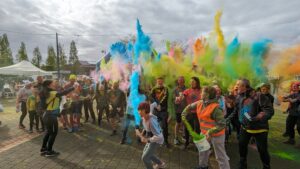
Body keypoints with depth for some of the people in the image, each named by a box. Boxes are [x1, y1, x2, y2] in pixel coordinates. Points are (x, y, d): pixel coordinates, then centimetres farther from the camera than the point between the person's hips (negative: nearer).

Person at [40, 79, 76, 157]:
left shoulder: (48, 93, 8)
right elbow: (63, 93, -31)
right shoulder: (52, 93, -20)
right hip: (51, 116, -9)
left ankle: (43, 149, 34)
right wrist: (73, 87, -25)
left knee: (48, 132, 22)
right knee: (53, 133, 5)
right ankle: (49, 151, 15)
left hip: (48, 115, 9)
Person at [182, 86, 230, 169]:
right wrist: (184, 114, 1)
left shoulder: (215, 108, -29)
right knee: (203, 150, 26)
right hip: (204, 133, 8)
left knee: (220, 156, 5)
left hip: (216, 135, -8)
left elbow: (222, 124, -29)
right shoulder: (199, 103, -5)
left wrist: (210, 132, -34)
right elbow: (189, 107, 14)